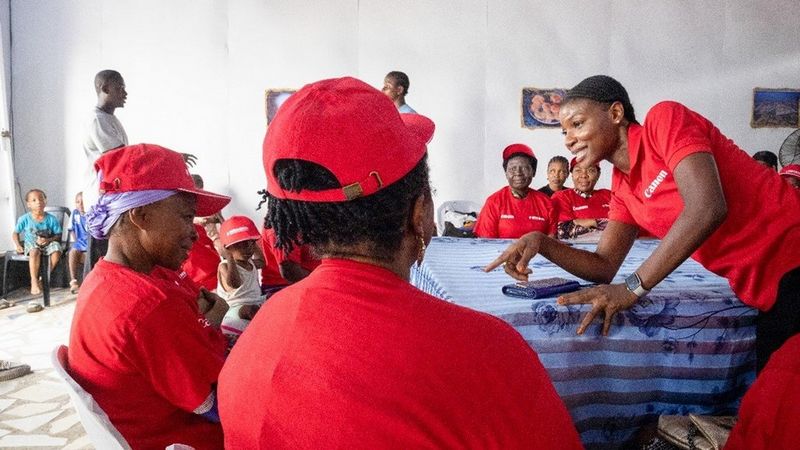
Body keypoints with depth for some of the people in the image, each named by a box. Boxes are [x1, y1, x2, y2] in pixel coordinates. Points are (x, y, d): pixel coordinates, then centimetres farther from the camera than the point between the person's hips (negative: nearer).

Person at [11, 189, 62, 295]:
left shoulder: (51, 219, -6)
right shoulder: (24, 219, -4)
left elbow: (58, 235, -2)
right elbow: (15, 233, 7)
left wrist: (48, 240, -21)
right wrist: (18, 245, -8)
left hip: (47, 243, 1)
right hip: (31, 244, -1)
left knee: (56, 250, -31)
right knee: (35, 252, -36)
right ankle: (34, 281, -26)